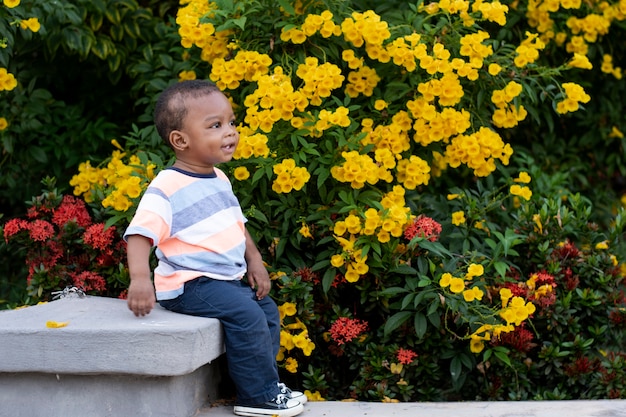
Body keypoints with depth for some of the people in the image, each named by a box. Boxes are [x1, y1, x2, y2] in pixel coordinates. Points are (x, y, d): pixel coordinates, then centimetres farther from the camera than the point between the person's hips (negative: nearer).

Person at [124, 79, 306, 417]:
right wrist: (140, 279, -40)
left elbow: (237, 225, 23)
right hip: (189, 284, -9)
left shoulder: (219, 179, 11)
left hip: (229, 280, 9)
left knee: (267, 308, 8)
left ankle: (264, 384, 17)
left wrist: (254, 263, 13)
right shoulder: (166, 188, -17)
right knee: (245, 314, -23)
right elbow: (140, 234, -25)